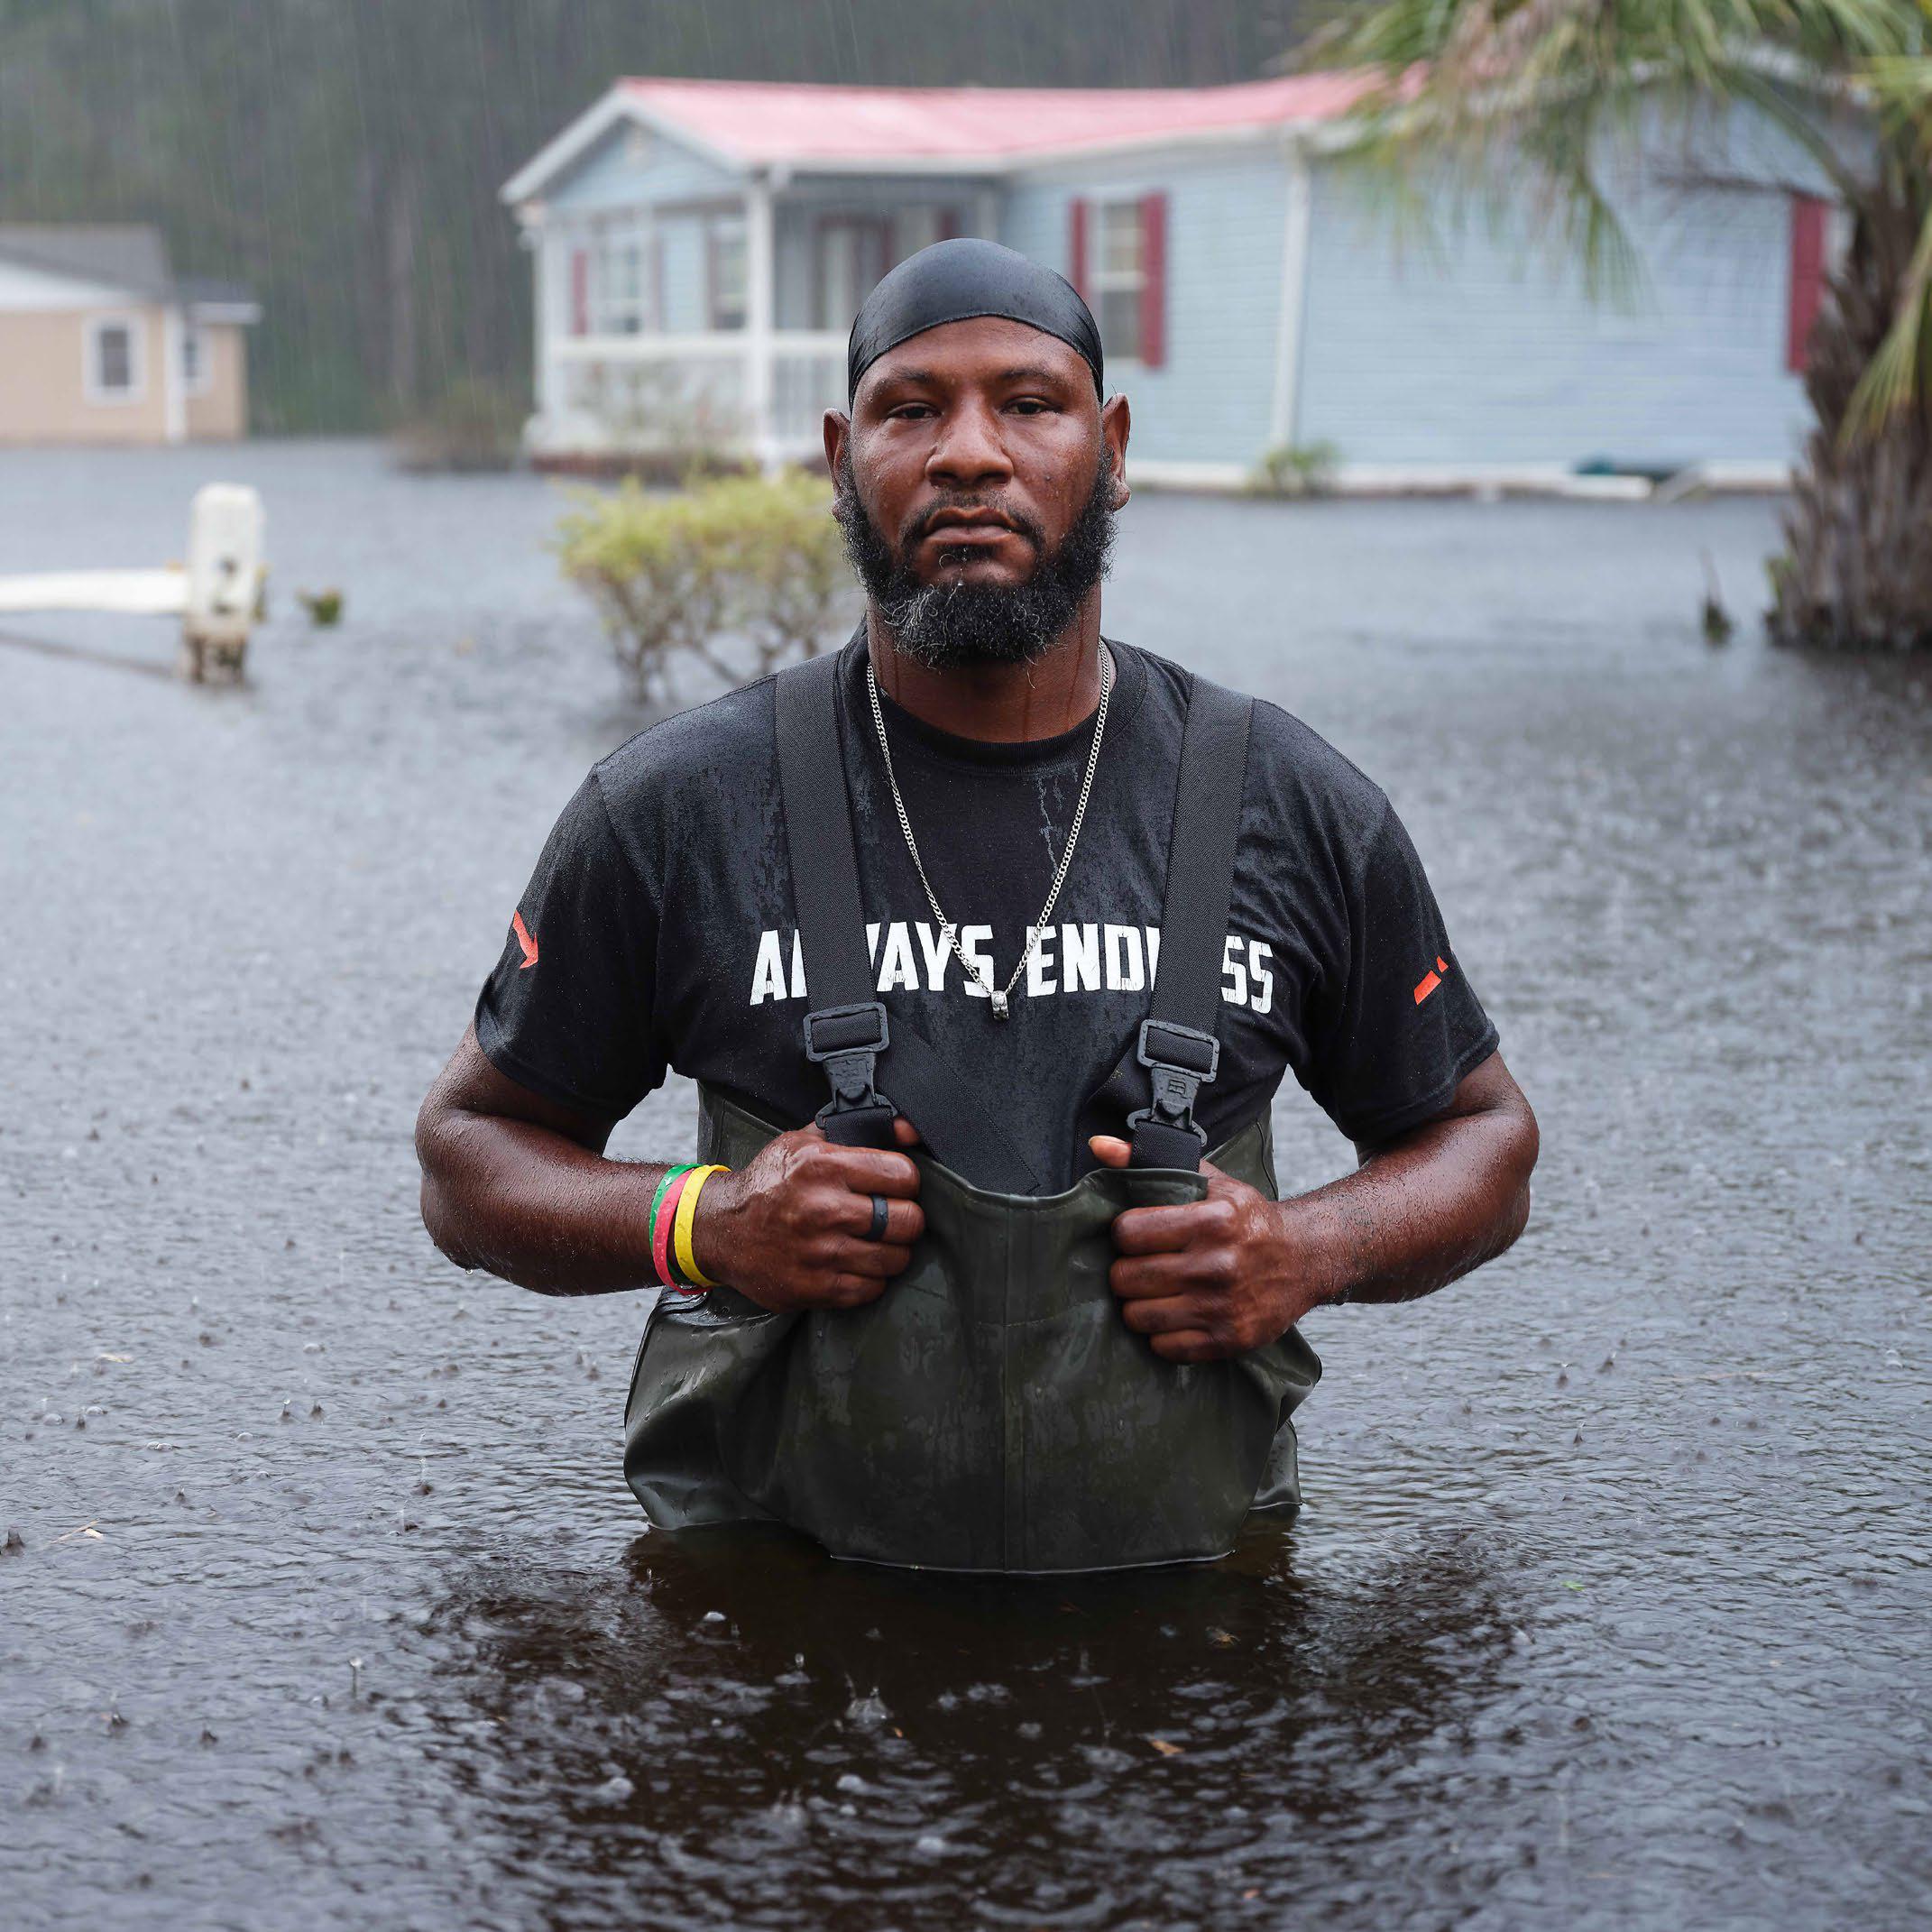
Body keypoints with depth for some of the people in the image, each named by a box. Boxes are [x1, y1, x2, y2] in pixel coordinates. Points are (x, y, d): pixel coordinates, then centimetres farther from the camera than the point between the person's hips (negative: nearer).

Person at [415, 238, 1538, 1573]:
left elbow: (1485, 1137, 17)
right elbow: (471, 1150, 10)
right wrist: (699, 1228, -10)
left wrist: (1310, 1254, -4)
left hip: (1183, 1587, 1)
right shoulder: (672, 814, 0)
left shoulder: (1299, 812, 4)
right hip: (773, 1592, -1)